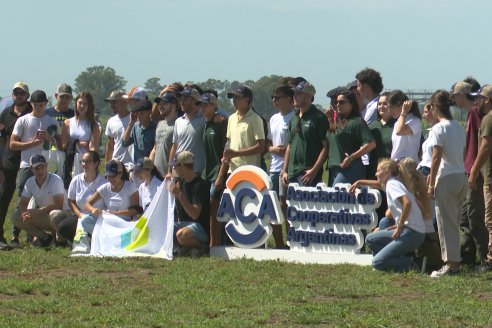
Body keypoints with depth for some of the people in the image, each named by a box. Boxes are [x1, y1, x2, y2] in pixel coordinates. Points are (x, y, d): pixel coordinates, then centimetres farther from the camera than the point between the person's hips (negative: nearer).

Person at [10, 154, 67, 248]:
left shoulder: (56, 180, -20)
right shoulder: (30, 182, -1)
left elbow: (58, 205, -28)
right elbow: (23, 203, 0)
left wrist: (37, 212, -32)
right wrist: (24, 213, -25)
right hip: (42, 216, 6)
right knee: (15, 217, -11)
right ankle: (45, 237, -9)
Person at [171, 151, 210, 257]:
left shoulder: (199, 185, -17)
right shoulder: (182, 182, 10)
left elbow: (195, 214, -24)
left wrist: (179, 195, -27)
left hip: (201, 227, -9)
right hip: (183, 224, 9)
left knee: (181, 235, -38)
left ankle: (201, 247, -9)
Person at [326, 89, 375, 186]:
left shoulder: (357, 122, -5)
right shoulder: (337, 122, 19)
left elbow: (371, 144, -14)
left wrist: (351, 158, -14)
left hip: (349, 168, -8)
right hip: (334, 169, 8)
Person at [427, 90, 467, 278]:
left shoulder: (439, 128, -12)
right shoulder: (459, 127, 11)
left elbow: (436, 158, -15)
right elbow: (461, 154, 14)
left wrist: (431, 184, -9)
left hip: (447, 178, -8)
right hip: (461, 177, 8)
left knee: (446, 223, -2)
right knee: (455, 222, 13)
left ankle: (451, 264, -3)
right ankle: (455, 261, 15)